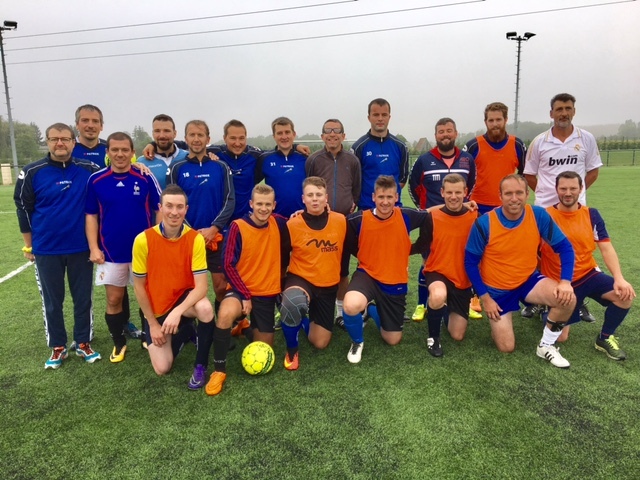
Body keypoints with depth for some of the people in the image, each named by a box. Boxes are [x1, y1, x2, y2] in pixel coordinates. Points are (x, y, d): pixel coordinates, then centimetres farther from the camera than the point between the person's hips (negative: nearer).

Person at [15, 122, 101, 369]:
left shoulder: (88, 170, -4)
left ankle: (83, 343, 26)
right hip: (47, 250, 0)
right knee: (52, 301, 11)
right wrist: (29, 246, 5)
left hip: (81, 248, 1)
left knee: (83, 298, 9)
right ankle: (58, 347, 27)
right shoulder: (32, 172, -6)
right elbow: (23, 209, 3)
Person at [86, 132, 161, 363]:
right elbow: (91, 215, 3)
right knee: (114, 300, 8)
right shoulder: (96, 180, -2)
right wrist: (94, 248, -5)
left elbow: (160, 210, -1)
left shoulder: (146, 178, -6)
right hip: (111, 253, 1)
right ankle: (119, 343, 27)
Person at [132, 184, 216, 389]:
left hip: (184, 298, -1)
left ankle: (200, 366, -11)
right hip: (156, 309, 1)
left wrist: (178, 312, -37)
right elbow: (139, 286, -9)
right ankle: (184, 331, 26)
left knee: (205, 308, -36)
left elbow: (201, 284, -22)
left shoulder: (196, 239, -19)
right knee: (162, 368, -6)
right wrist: (153, 323, -8)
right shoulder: (143, 240, -18)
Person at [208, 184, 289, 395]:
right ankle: (219, 371, -19)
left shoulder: (279, 223, -5)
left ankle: (251, 325, 41)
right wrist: (245, 295, -18)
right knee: (225, 314, -38)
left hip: (268, 292, 3)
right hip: (241, 289, -3)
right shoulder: (238, 227, -14)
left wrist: (279, 278, 3)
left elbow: (285, 251, 13)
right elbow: (229, 265, -15)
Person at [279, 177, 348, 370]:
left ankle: (306, 320, 41)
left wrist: (342, 276, 15)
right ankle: (292, 351, -11)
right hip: (300, 278, -2)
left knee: (320, 343, 5)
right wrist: (284, 283, -3)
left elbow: (345, 252, 8)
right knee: (292, 303, -41)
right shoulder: (293, 225, -13)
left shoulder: (341, 221, -8)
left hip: (328, 286, 3)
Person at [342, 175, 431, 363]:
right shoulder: (359, 219, -16)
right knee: (351, 306, -37)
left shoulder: (406, 216, -11)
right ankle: (357, 342, 0)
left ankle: (372, 311, 44)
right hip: (368, 275, -2)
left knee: (393, 340, 11)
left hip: (395, 282, 2)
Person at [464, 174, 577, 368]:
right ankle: (497, 321, 30)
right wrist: (485, 298, -14)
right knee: (506, 347, -5)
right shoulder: (484, 223, -22)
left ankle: (546, 346, 0)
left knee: (567, 299, -25)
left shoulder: (539, 216, -15)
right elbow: (470, 262, -13)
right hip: (497, 289, -2)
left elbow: (565, 248, -6)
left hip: (528, 280, 3)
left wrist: (565, 282, -21)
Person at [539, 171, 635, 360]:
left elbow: (606, 248, -4)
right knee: (560, 337, -4)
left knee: (624, 294, -25)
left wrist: (619, 278, -18)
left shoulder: (592, 215, -1)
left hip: (588, 275, 3)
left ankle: (605, 338, 2)